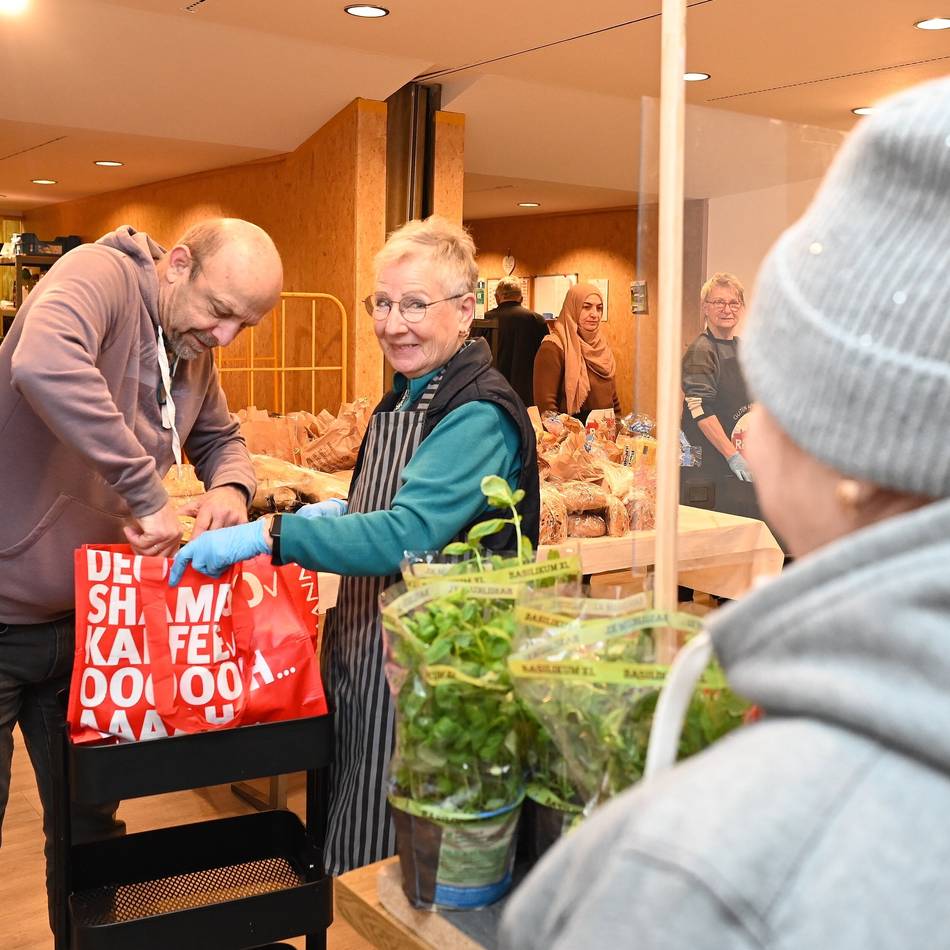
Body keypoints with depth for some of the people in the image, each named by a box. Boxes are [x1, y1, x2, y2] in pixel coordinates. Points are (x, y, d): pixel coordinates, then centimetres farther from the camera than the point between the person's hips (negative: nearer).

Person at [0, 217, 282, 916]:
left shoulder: (194, 347, 5)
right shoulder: (102, 275, -19)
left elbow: (221, 436, 20)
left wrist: (231, 486, -4)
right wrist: (149, 494, -36)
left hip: (83, 616, 7)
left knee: (89, 819, 18)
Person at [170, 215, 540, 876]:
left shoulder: (481, 415, -19)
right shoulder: (404, 399, 10)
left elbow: (408, 535, -31)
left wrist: (270, 536, -32)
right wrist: (338, 515, 5)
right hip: (365, 653, 9)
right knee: (357, 836, 21)